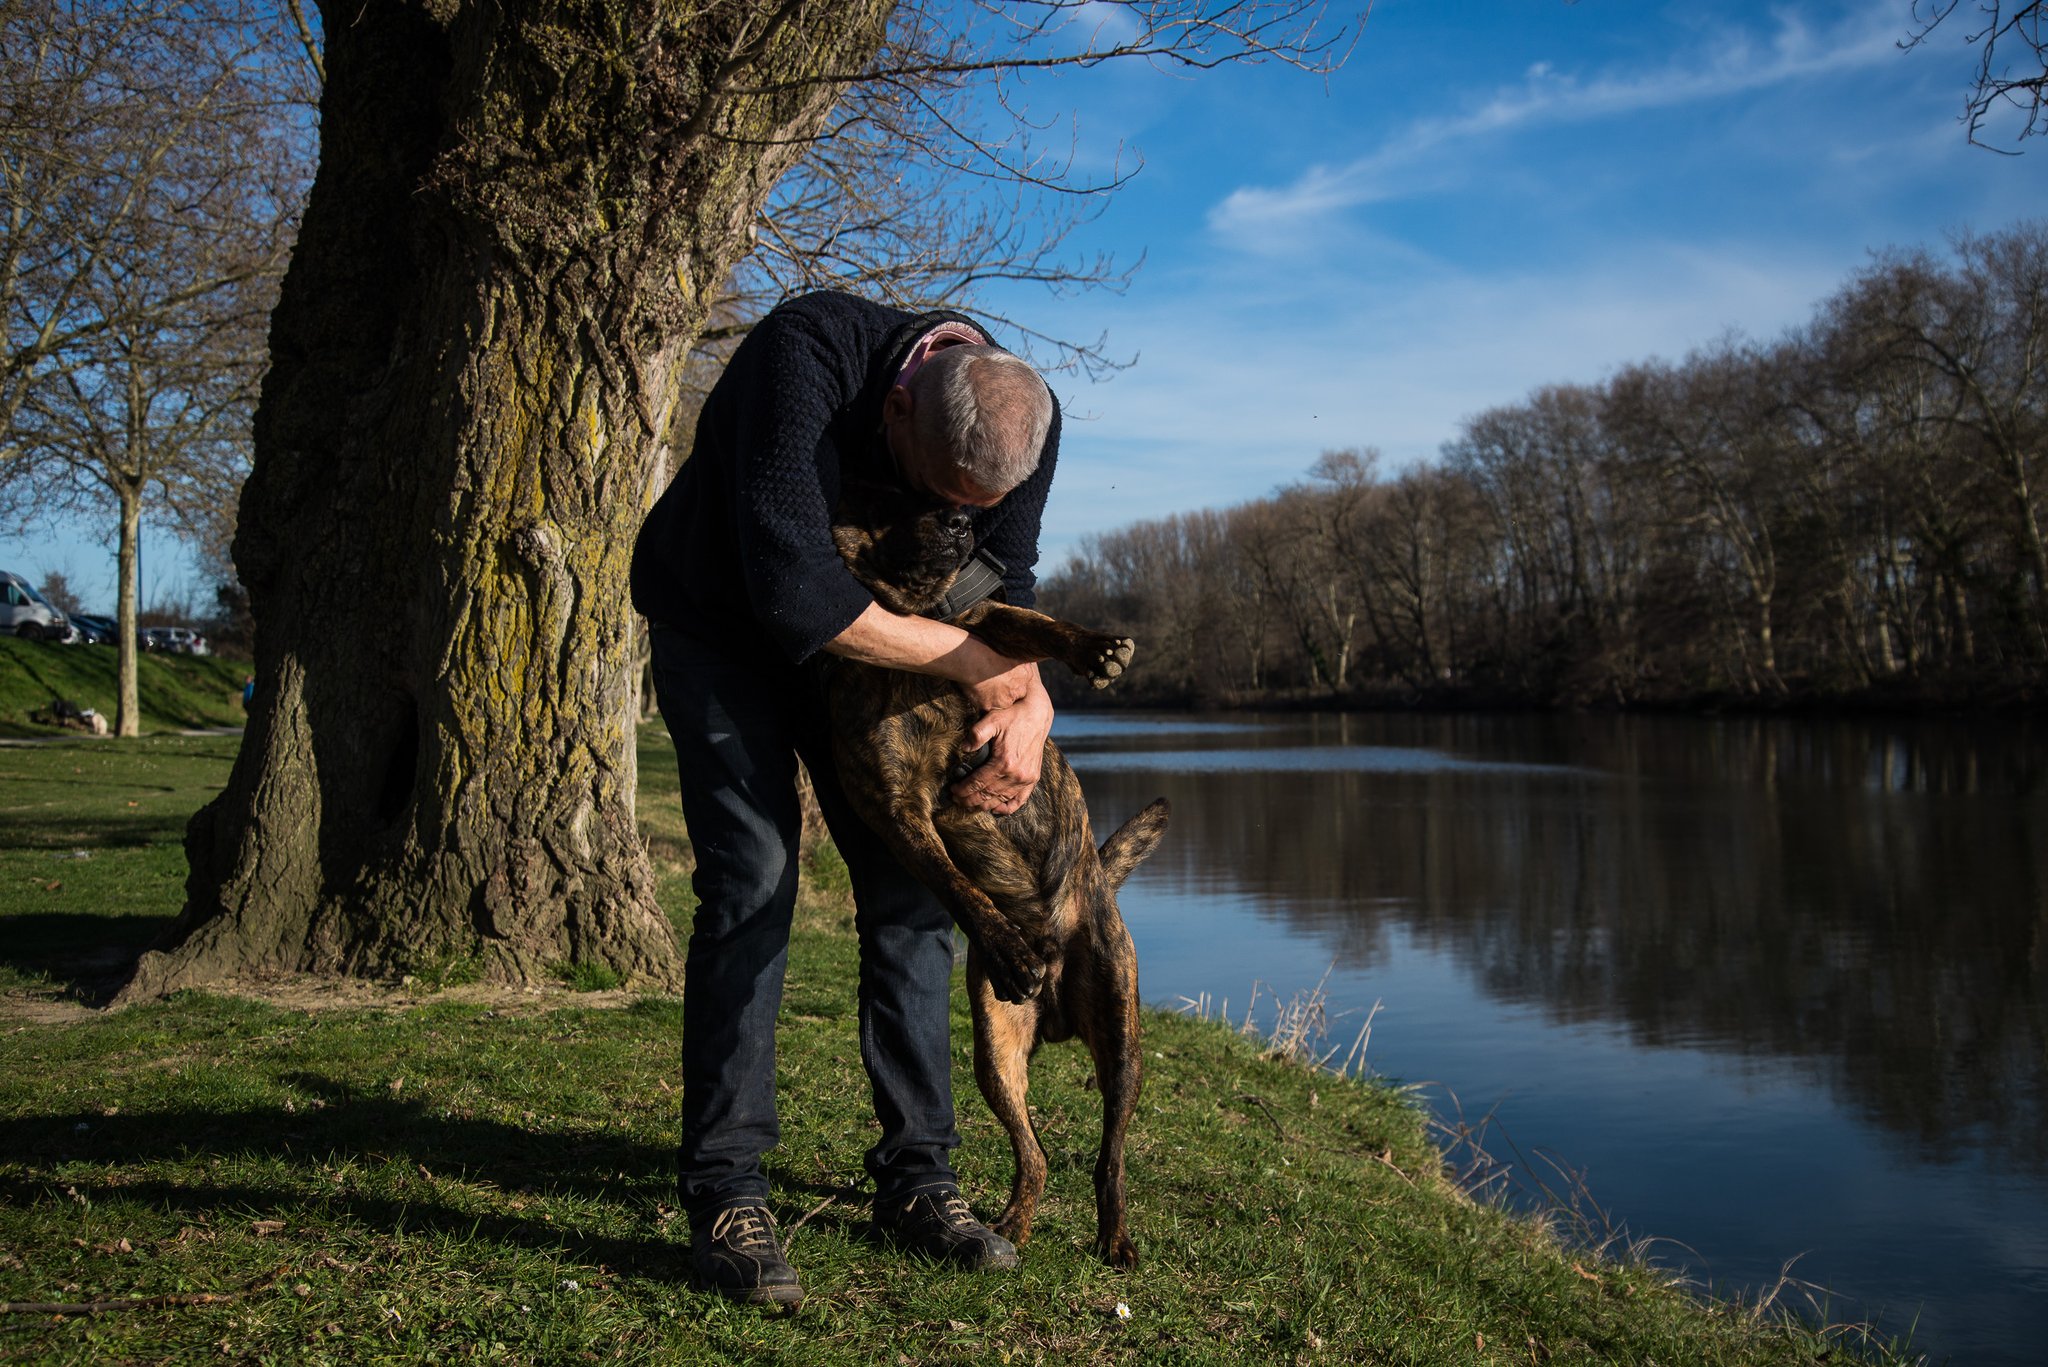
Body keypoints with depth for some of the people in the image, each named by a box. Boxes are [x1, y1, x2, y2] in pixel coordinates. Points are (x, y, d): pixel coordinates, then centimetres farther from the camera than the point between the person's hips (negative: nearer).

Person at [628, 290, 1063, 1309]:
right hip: (719, 622, -4)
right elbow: (792, 590, -43)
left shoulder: (1023, 418, -20)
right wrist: (968, 659, -35)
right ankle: (724, 1195, -8)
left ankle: (916, 1177, 8)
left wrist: (1031, 702, -27)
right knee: (750, 882, -16)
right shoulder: (809, 353, -37)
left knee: (909, 886, -2)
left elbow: (1003, 582, -7)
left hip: (859, 632, 5)